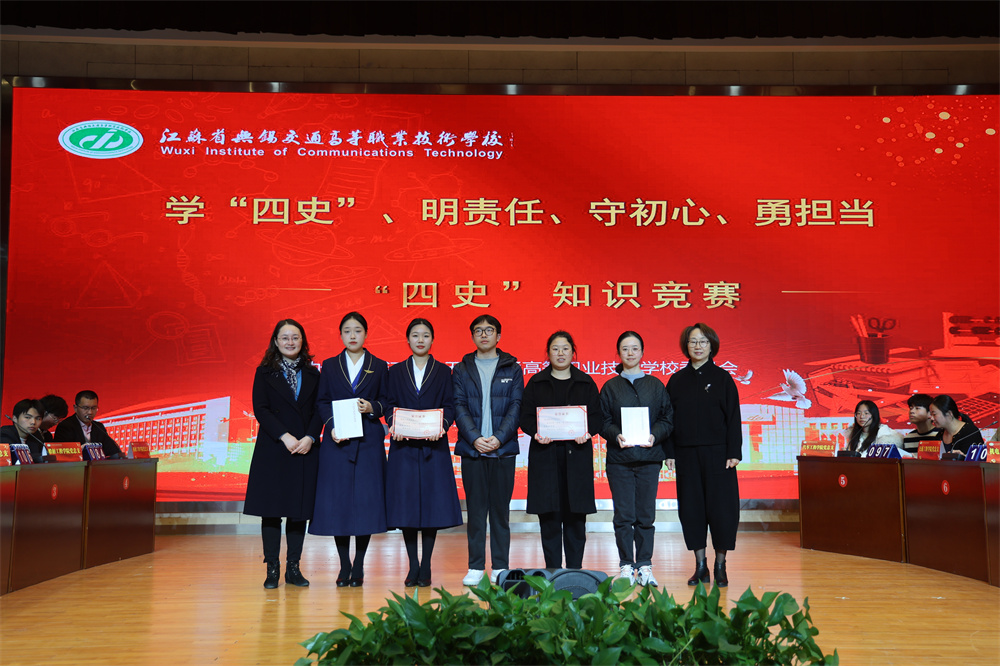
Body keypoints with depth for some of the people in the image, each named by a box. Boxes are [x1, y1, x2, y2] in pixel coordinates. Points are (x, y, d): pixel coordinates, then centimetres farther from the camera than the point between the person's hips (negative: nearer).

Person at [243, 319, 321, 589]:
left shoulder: (312, 374, 11)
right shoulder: (264, 372, 4)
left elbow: (319, 411, 5)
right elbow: (260, 409, -4)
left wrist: (309, 438, -11)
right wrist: (285, 437, -15)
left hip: (305, 450, 2)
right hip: (273, 450, -2)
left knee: (300, 509, 4)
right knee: (271, 510, -1)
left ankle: (293, 568, 13)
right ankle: (272, 569, 7)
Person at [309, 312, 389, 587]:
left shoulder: (379, 367, 9)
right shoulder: (329, 366, 10)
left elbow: (387, 401, 7)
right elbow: (321, 402, 6)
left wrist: (372, 407, -13)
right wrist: (331, 426, -9)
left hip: (368, 441, 0)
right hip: (337, 441, 1)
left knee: (366, 500, -2)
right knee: (337, 501, 0)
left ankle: (358, 566, 9)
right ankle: (344, 567, 12)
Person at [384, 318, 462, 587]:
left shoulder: (444, 372, 9)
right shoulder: (396, 371, 11)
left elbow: (450, 406, 3)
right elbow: (390, 406, 7)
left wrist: (441, 427, -15)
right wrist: (393, 426, -12)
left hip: (434, 445, -1)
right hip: (404, 445, 1)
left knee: (432, 502, -1)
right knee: (406, 503, 0)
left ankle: (426, 566, 8)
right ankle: (413, 565, 11)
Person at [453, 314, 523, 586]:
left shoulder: (512, 369, 8)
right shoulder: (461, 370, 10)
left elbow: (516, 407, 1)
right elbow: (459, 408, 2)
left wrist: (499, 438, -11)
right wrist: (475, 438, -11)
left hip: (503, 449, 0)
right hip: (471, 449, 0)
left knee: (500, 509, 3)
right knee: (475, 509, 3)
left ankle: (500, 568, 10)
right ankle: (475, 567, 10)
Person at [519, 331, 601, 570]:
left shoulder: (586, 383, 12)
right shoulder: (536, 383, 10)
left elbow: (597, 417, 7)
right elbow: (526, 417, 6)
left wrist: (587, 432, -13)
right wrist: (536, 433, -14)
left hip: (577, 454, 1)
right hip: (545, 454, 0)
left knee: (575, 514, 1)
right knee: (548, 514, -1)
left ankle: (575, 570, 10)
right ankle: (552, 570, 7)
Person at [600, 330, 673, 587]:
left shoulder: (655, 385, 10)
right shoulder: (610, 387, 8)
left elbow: (667, 419, 7)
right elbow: (603, 422, 5)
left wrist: (654, 435, -12)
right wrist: (616, 436, -14)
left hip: (649, 457, 1)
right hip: (619, 459, 0)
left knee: (646, 515, 2)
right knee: (624, 515, -1)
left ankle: (644, 566, 11)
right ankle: (626, 566, 9)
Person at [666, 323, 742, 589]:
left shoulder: (722, 378, 1)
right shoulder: (676, 380, 7)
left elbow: (733, 417, -1)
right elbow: (669, 418, 7)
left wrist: (734, 453, -8)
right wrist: (669, 453, 1)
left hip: (717, 452, -2)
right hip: (686, 454, 2)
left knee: (721, 507, -1)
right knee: (691, 507, 4)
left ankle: (720, 565, 12)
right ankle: (700, 565, 15)